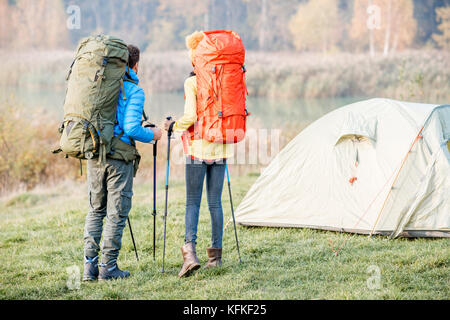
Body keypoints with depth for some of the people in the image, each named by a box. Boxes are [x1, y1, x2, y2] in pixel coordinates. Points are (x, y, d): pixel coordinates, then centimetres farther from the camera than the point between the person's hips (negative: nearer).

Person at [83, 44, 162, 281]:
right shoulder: (134, 91, -8)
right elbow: (131, 128, -15)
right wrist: (151, 135, 3)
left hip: (93, 155, 5)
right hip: (119, 157, -5)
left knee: (95, 210, 14)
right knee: (116, 213, 3)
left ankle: (89, 265, 9)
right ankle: (108, 268, 5)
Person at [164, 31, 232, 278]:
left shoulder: (192, 82, -10)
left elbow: (191, 117, -17)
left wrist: (173, 126, 0)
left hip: (198, 148, -5)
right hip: (220, 148, 5)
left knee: (192, 202, -1)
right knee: (215, 202, 10)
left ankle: (190, 251, -17)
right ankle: (216, 255, 12)